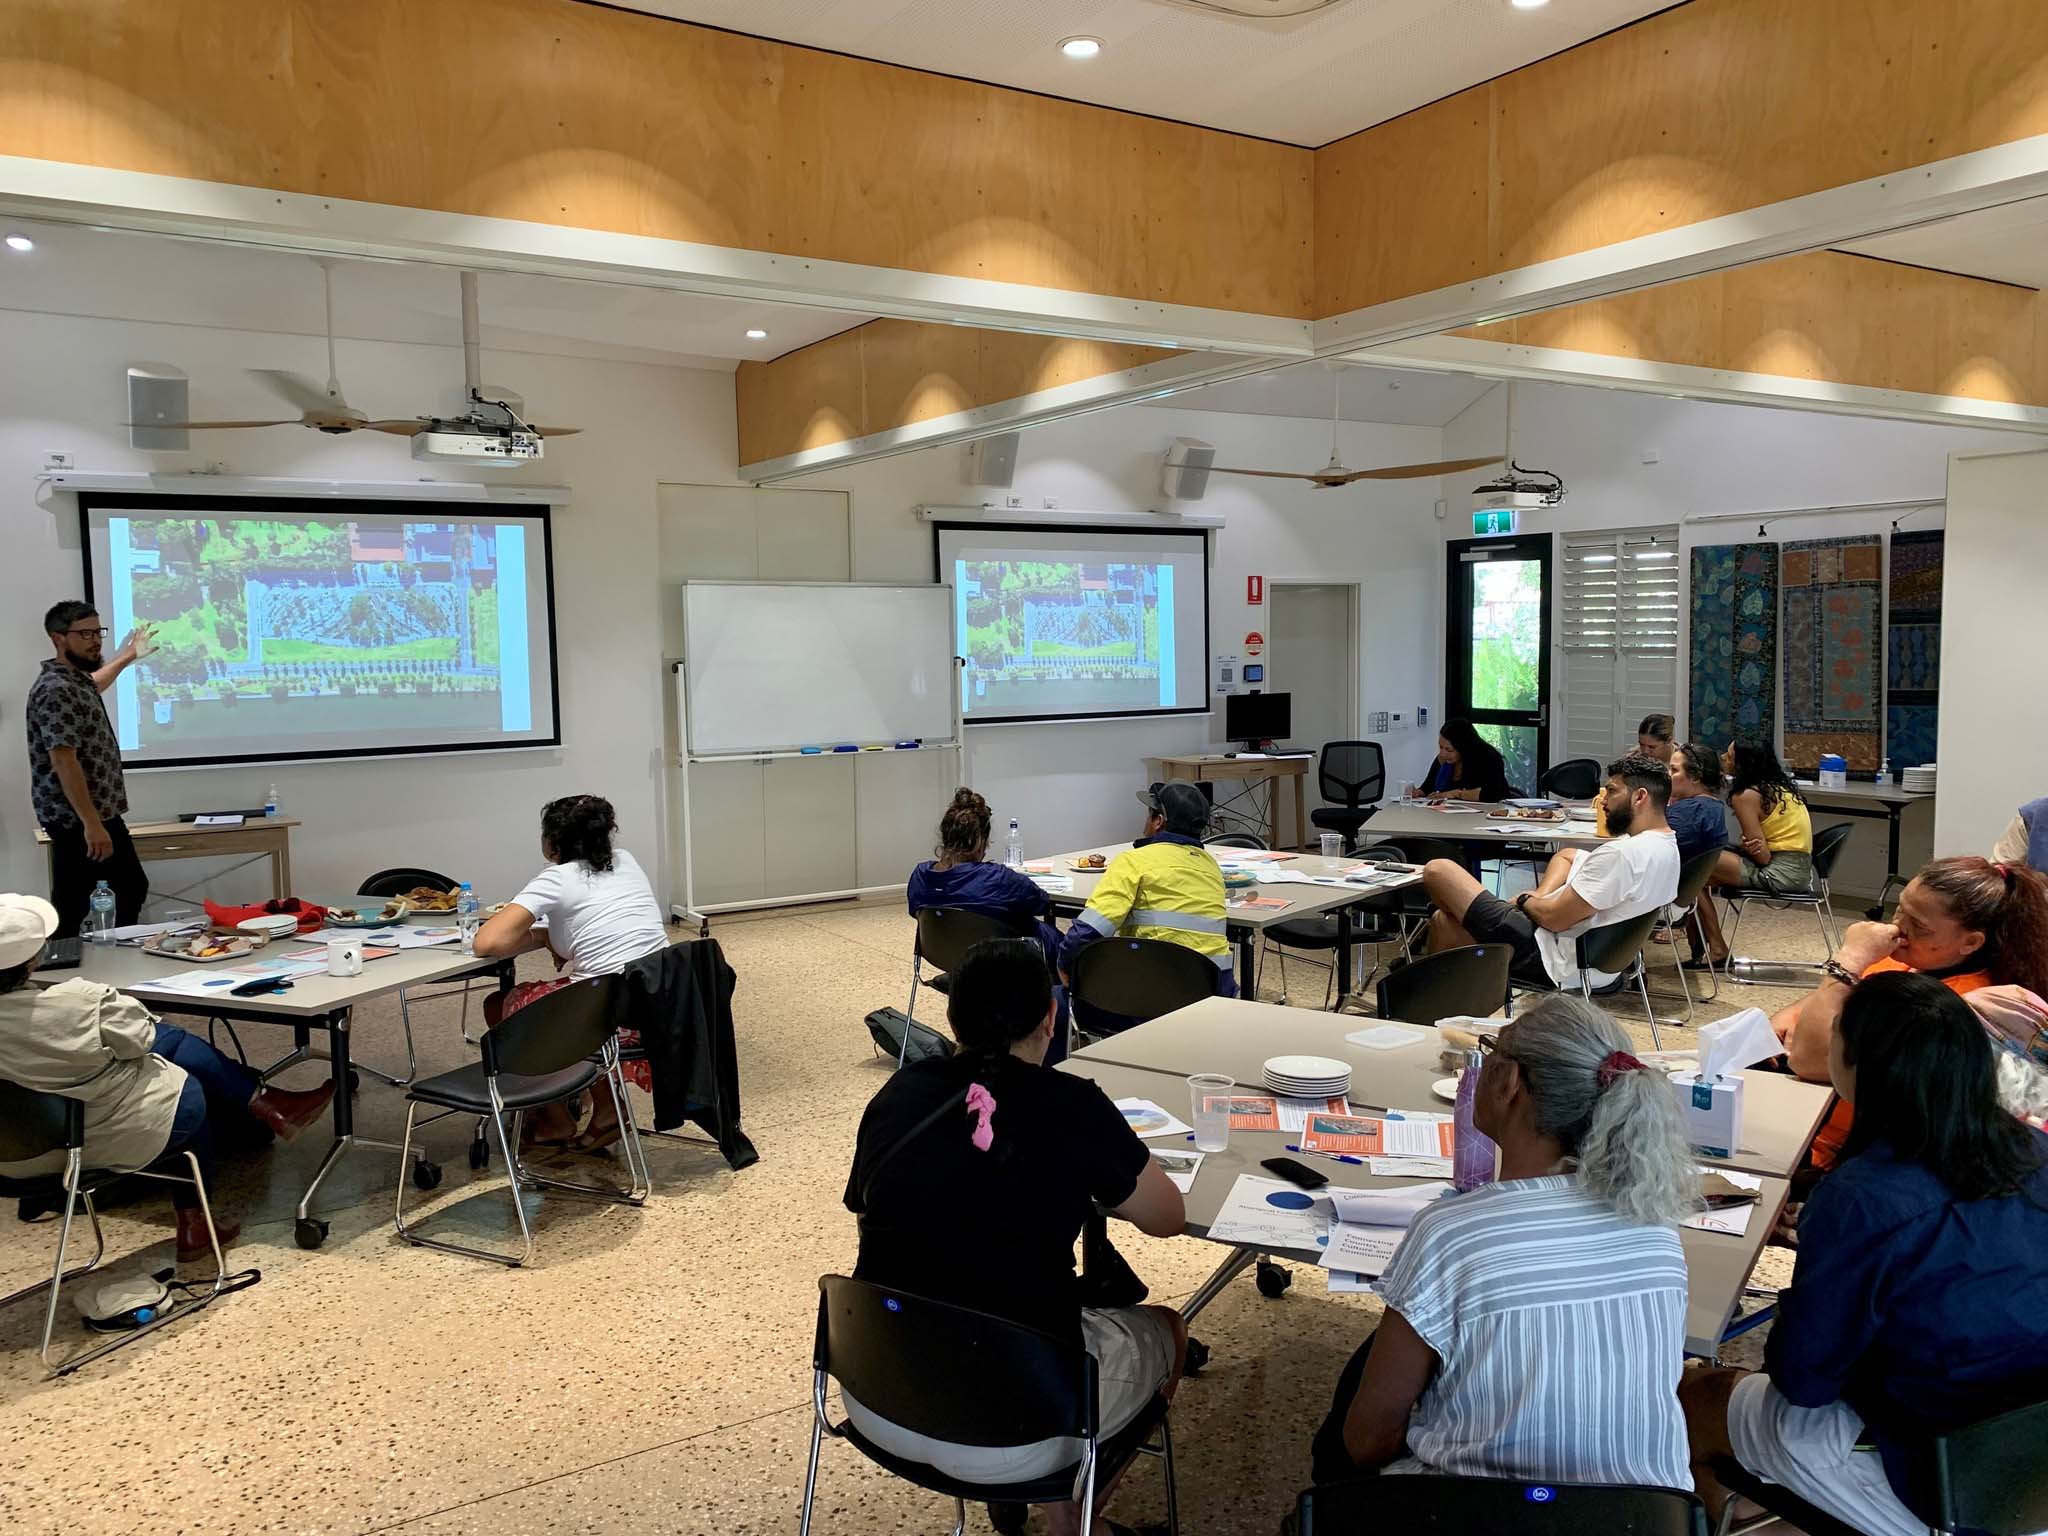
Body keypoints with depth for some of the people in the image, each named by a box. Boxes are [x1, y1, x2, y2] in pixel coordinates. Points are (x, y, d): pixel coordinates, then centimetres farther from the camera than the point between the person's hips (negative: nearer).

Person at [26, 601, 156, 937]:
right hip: (78, 820, -11)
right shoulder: (55, 689, -18)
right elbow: (63, 761, -25)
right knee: (73, 908, -7)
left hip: (102, 812, 11)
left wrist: (128, 657, 53)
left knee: (131, 888, 16)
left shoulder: (75, 680, 13)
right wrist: (91, 823, -28)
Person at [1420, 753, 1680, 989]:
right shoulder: (1668, 846, 6)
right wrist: (1538, 901, -1)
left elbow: (1554, 919, -23)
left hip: (1553, 960, -10)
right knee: (1442, 919, 17)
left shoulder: (1623, 853, -26)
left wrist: (1524, 900, -1)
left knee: (1437, 870, -1)